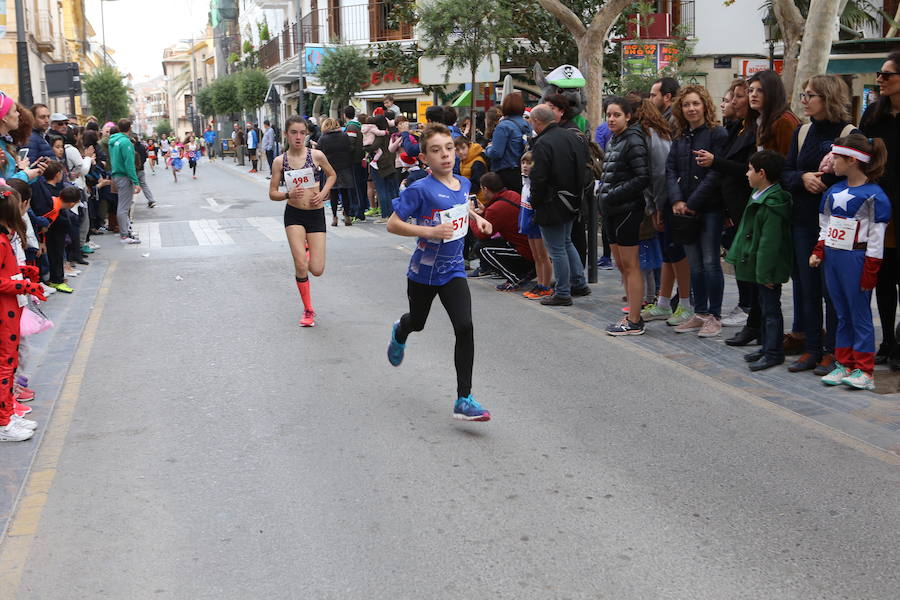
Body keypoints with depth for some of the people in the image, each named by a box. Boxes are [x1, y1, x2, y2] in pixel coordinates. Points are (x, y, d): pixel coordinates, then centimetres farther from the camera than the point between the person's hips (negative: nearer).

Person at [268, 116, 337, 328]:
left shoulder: (317, 155, -6)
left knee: (317, 270, -2)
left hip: (316, 214, 0)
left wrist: (323, 193, -5)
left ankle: (307, 248, 36)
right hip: (294, 215, 0)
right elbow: (272, 193, 1)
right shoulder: (280, 161, -4)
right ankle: (308, 310, 10)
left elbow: (332, 175, 12)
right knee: (300, 266, -11)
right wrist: (289, 195, -19)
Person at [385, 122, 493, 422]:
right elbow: (393, 224, -18)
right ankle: (399, 333, 63)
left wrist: (476, 218, 5)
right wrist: (429, 231, -29)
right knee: (417, 322, 22)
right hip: (423, 271, -3)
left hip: (453, 271, 3)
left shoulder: (463, 183, -1)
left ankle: (464, 400, -9)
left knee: (465, 328, -15)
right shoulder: (421, 189, -19)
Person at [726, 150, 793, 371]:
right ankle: (766, 347, 29)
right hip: (760, 266, 10)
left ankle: (773, 352, 8)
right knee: (764, 306, 18)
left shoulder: (772, 205, -24)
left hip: (769, 268, -10)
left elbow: (769, 242, -25)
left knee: (770, 308, -1)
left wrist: (765, 273, -23)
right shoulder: (759, 196, 8)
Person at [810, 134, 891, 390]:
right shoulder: (833, 191, 9)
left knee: (860, 315, -1)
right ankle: (844, 365, 20)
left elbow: (876, 237, -12)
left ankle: (864, 372, 5)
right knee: (842, 315, 13)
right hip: (832, 257, 7)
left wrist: (870, 271, -13)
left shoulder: (874, 195, -12)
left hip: (856, 259, -7)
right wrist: (818, 251, 5)